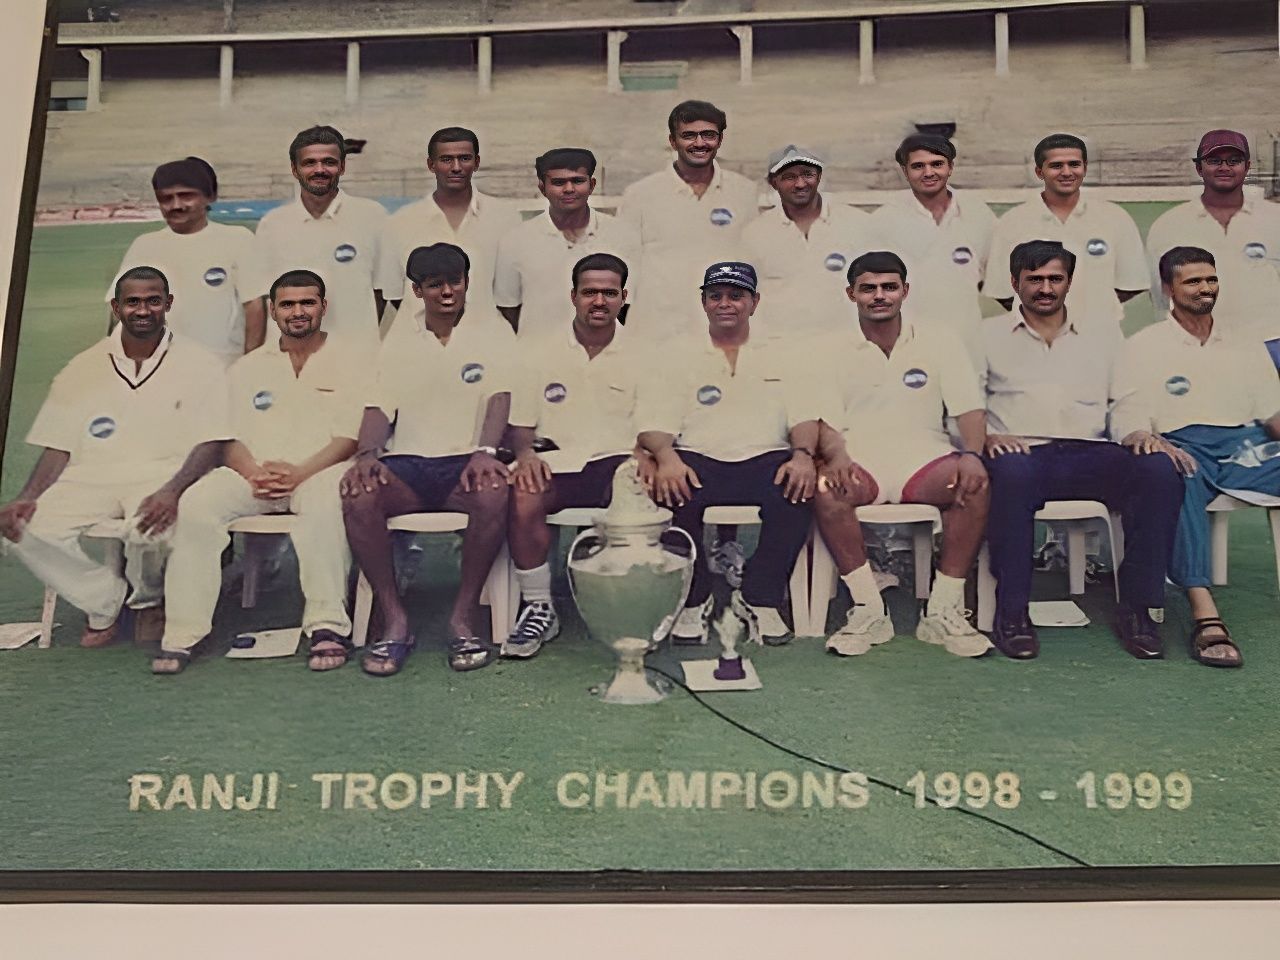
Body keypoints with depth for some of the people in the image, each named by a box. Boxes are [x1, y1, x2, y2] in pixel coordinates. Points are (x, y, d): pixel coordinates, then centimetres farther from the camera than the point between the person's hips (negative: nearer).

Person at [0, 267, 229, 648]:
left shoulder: (199, 365, 5)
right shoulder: (82, 370, 14)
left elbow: (209, 445, -4)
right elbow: (58, 448, 13)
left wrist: (171, 492, -23)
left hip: (164, 472, -3)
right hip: (91, 477, 3)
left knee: (150, 528, -36)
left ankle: (149, 601, 1)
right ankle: (104, 602, 1)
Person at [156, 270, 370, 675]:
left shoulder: (350, 363, 9)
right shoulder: (247, 368, 21)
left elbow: (352, 437, -2)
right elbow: (231, 438, 12)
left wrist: (299, 473, -17)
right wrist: (254, 473, -11)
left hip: (319, 471, -3)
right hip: (255, 473, 3)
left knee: (323, 502, -39)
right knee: (197, 502, -25)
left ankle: (328, 626, -33)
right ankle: (183, 634, -22)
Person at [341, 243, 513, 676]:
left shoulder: (494, 335, 11)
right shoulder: (397, 345, 18)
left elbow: (499, 399, -3)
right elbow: (379, 407, 9)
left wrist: (484, 452, -22)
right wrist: (366, 454, -13)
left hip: (465, 462, -2)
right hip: (406, 463, 2)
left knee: (494, 492, -37)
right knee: (357, 495, -30)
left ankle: (464, 616, -20)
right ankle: (393, 620, -19)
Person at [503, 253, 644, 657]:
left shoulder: (640, 356, 11)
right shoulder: (543, 356, 12)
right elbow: (519, 425, 13)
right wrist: (525, 454, -10)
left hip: (618, 460, -1)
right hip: (557, 461, 1)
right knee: (522, 499, -32)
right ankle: (539, 607, -13)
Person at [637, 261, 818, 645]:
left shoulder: (780, 357, 22)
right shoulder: (680, 362, 19)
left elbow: (804, 416, 10)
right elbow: (654, 423, 5)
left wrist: (803, 454, -13)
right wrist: (666, 456, -19)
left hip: (765, 459, 1)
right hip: (698, 462, 0)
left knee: (797, 489, -33)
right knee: (672, 491, -35)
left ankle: (759, 599, -19)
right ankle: (694, 599, -16)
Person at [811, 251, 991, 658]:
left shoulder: (939, 341, 13)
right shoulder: (831, 350, 12)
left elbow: (967, 407, 5)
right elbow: (824, 421, 3)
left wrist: (972, 454, -16)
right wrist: (835, 456, -20)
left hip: (924, 460, 1)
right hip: (859, 464, -1)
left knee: (976, 485, -31)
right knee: (825, 490, -35)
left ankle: (943, 610, -22)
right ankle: (868, 610, -24)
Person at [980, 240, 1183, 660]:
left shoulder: (1103, 335, 24)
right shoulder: (988, 336, 16)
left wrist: (1138, 433, -3)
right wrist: (986, 437, -14)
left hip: (1089, 453, 3)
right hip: (1022, 452, -3)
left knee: (1160, 468, -28)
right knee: (1012, 472, -40)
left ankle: (1139, 609, -21)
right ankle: (1011, 614, -30)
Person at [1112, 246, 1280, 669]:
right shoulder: (1144, 346, 14)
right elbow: (1127, 422, 3)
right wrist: (1152, 443, -20)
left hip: (1245, 445, 4)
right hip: (1182, 447, -4)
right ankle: (1205, 614, -49)